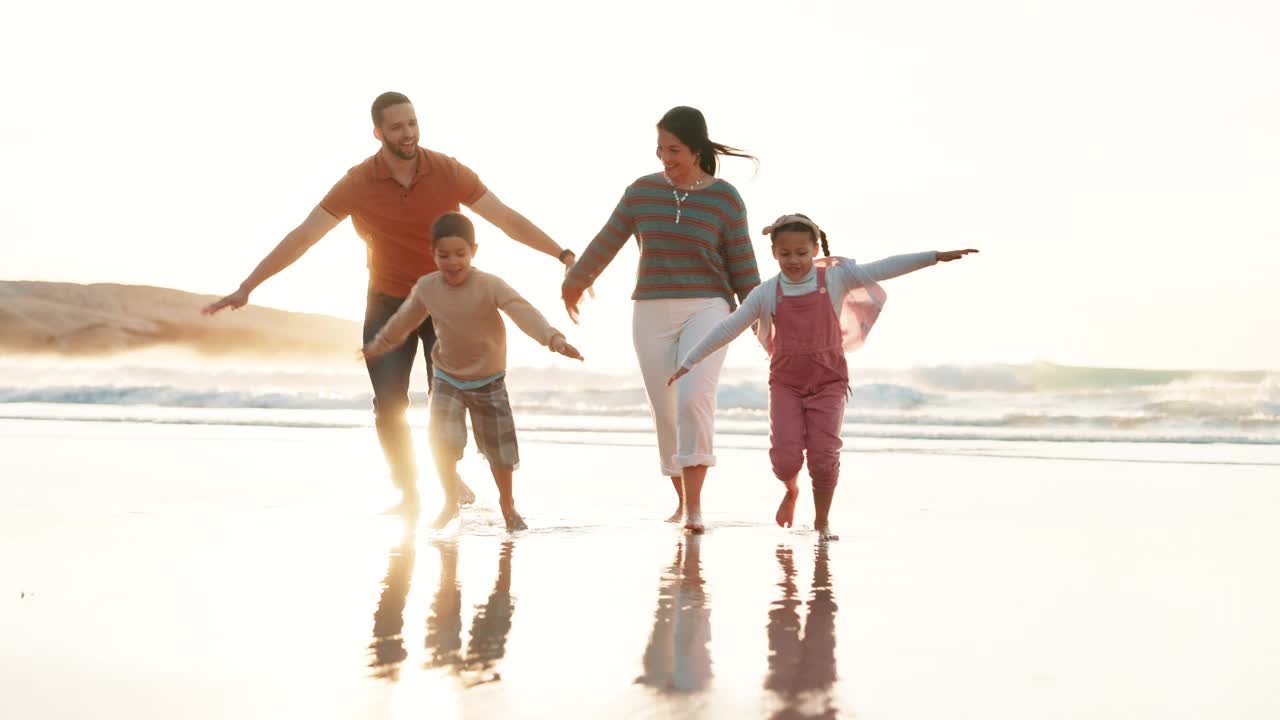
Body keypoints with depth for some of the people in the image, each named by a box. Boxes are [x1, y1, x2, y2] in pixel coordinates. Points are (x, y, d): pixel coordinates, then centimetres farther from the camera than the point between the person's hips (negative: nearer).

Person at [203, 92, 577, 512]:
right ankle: (407, 492, 12)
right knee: (389, 405, -5)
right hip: (389, 303, 1)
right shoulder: (358, 183, -15)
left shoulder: (448, 172, -14)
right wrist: (246, 287, -18)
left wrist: (563, 255, -17)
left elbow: (507, 218, -10)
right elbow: (302, 237, -14)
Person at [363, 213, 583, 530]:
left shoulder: (490, 285, -21)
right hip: (448, 379, 1)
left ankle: (507, 503, 34)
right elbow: (403, 322, 10)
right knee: (442, 441, -19)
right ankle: (450, 502, 4)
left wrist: (555, 339, -49)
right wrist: (375, 348, 24)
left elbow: (525, 313, -33)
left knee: (499, 448, 7)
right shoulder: (425, 289, -9)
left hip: (489, 380, -1)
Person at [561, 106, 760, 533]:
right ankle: (682, 501, 22)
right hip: (652, 312, 3)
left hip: (707, 309, -3)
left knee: (694, 398, -22)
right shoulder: (642, 191, 3)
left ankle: (695, 504, -20)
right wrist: (574, 282, 25)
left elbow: (742, 266, 0)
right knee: (665, 413, 5)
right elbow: (606, 243, 15)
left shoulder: (726, 199, -3)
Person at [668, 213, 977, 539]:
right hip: (786, 384, 0)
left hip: (828, 382, 0)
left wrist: (937, 256, -13)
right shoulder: (767, 293, -2)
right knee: (785, 456, -12)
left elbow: (885, 268, -8)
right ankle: (791, 491, 25)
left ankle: (822, 521, 14)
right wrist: (689, 362, 2)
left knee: (824, 456, -9)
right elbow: (727, 329, 2)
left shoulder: (836, 279, -3)